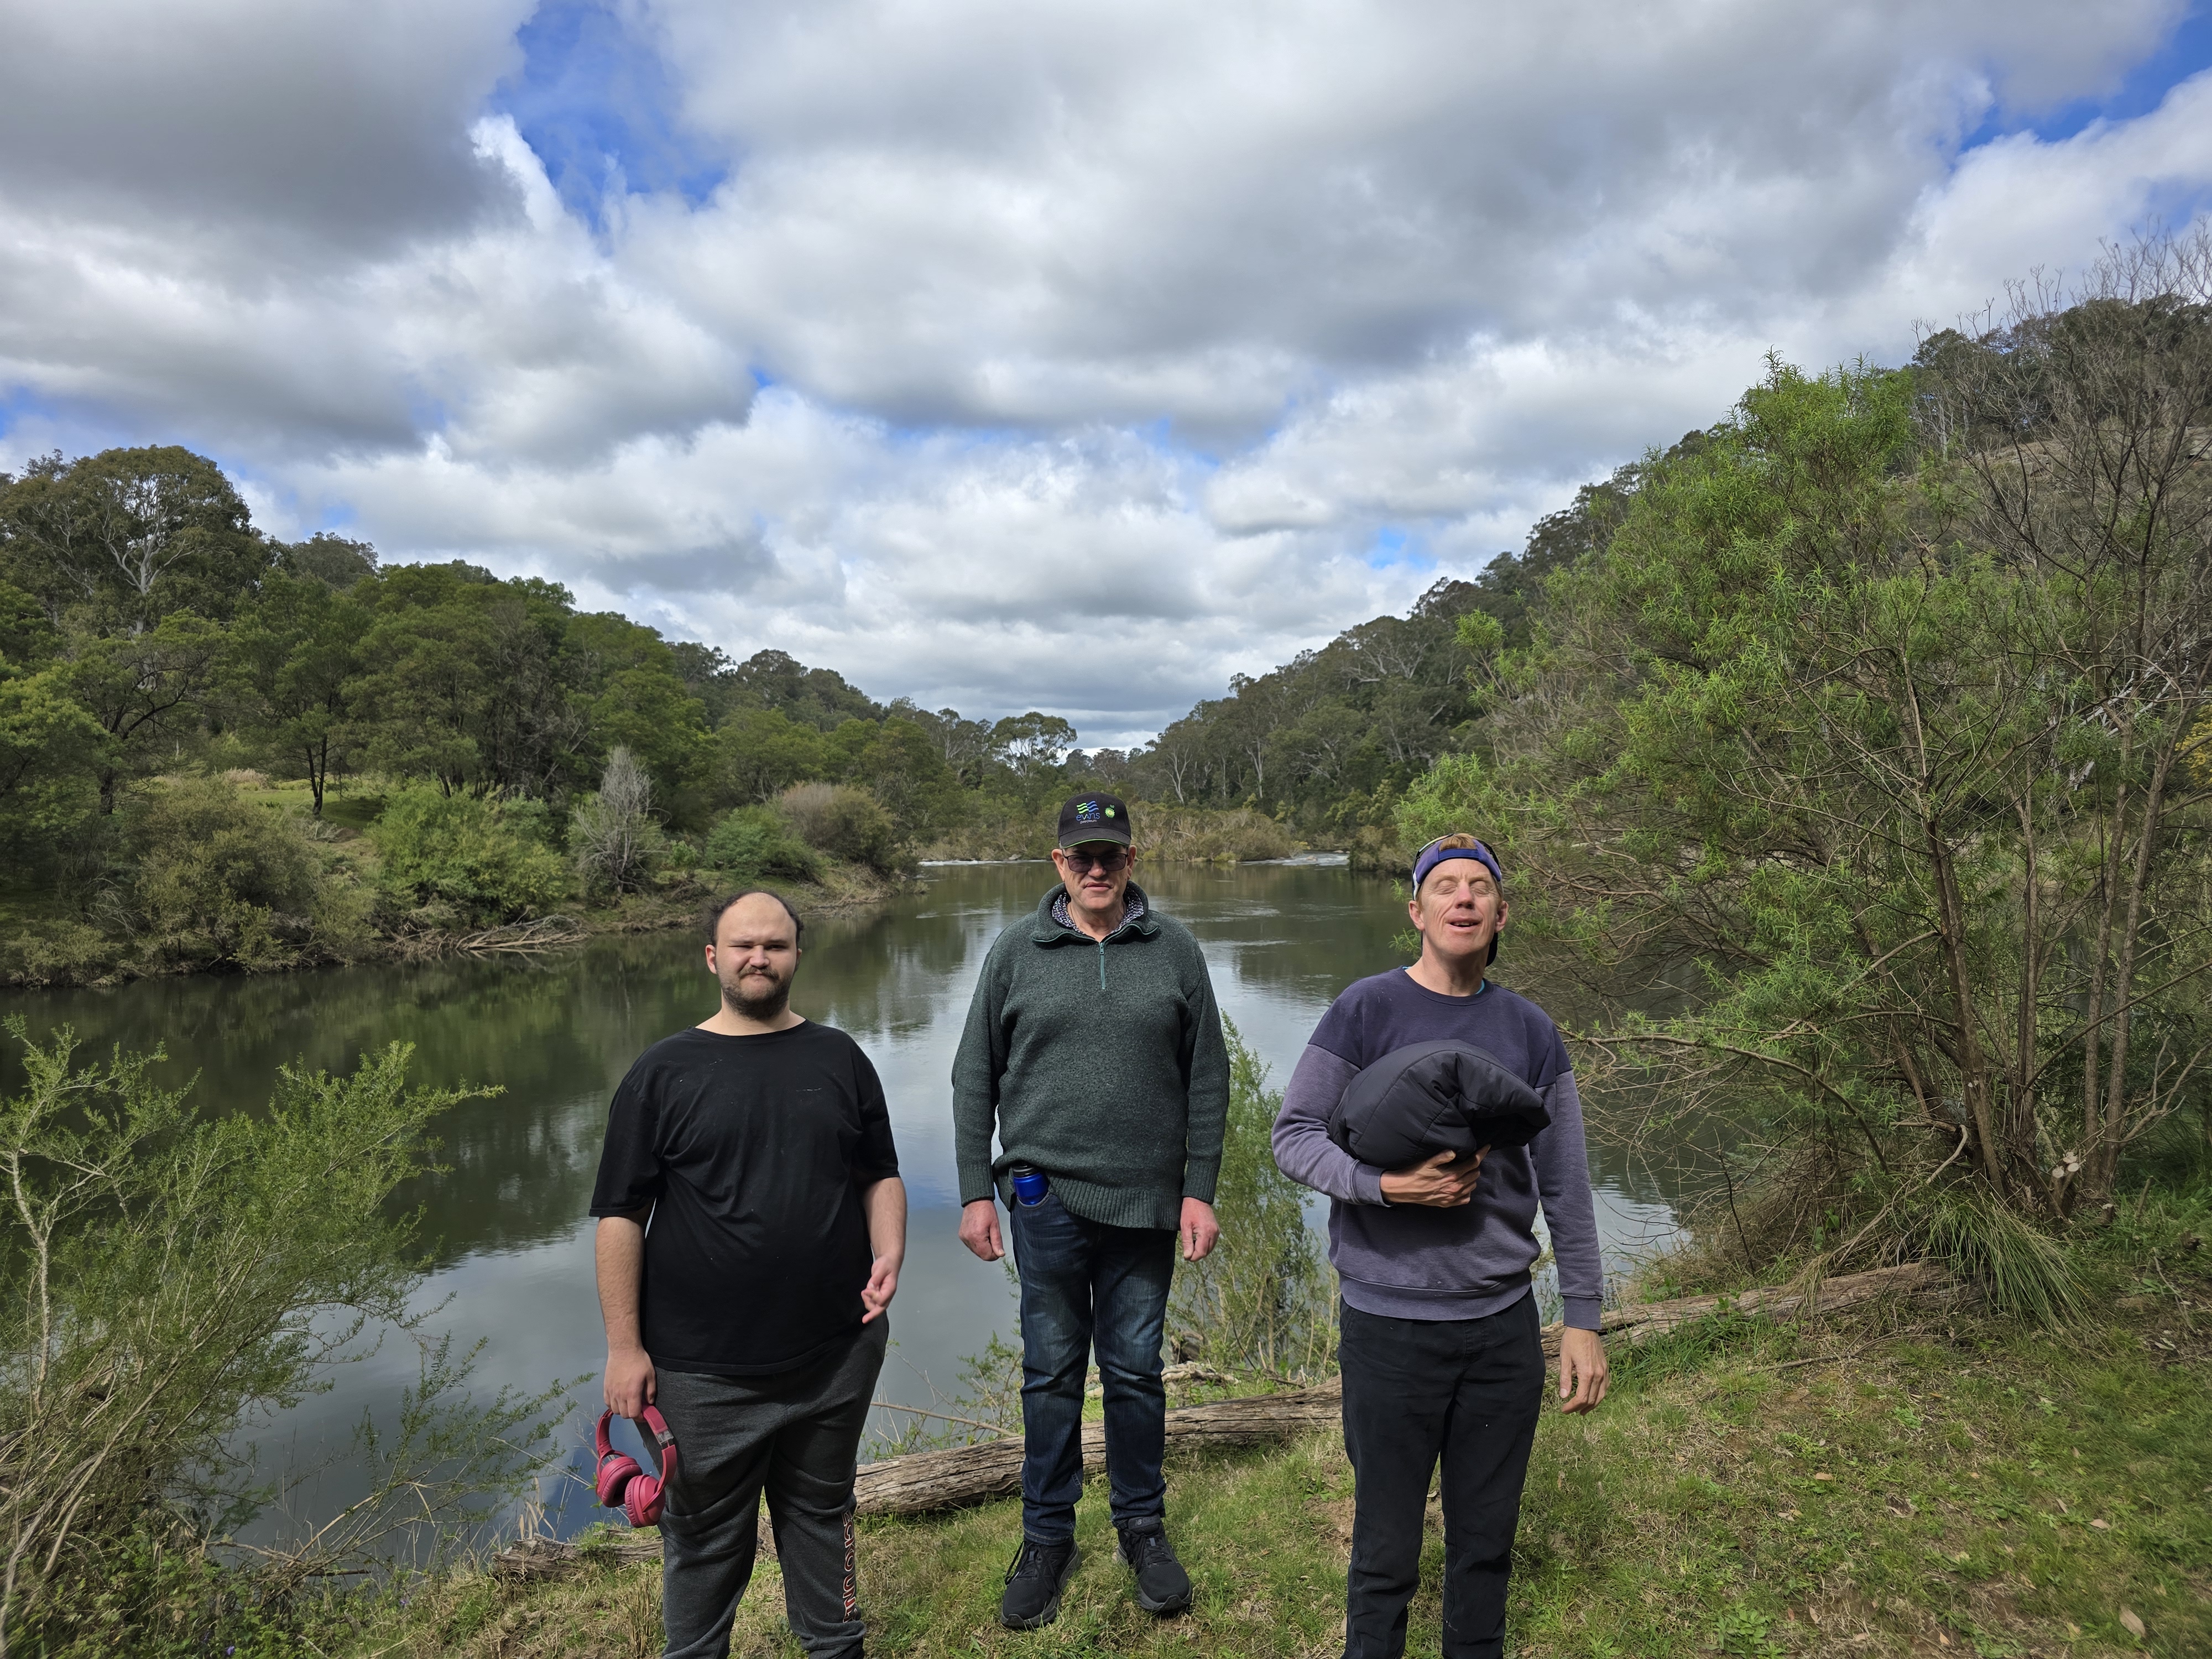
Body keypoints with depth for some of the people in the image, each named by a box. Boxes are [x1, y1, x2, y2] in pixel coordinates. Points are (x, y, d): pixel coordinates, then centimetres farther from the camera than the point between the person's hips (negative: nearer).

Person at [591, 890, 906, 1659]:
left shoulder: (839, 1058, 4)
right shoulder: (664, 1072, -4)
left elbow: (880, 1175, 10)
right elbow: (622, 1216, -4)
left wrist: (889, 1255, -8)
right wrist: (624, 1345, -6)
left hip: (837, 1352, 2)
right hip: (705, 1365, -2)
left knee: (823, 1512, 20)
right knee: (705, 1536, 13)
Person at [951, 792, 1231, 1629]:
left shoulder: (1175, 950, 2)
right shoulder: (1017, 952, 1)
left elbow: (1208, 1079, 4)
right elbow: (974, 1079, 4)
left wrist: (1201, 1191, 1)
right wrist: (976, 1191, 1)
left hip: (1147, 1200, 1)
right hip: (1046, 1197, 0)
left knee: (1136, 1370, 13)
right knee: (1051, 1372, 10)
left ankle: (1143, 1528, 32)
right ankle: (1047, 1538, 28)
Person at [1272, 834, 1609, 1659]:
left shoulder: (1530, 1032, 4)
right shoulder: (1366, 1010, -6)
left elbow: (1566, 1187, 7)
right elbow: (1294, 1135, -6)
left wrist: (1583, 1319, 5)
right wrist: (1387, 1185, -21)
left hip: (1503, 1322, 3)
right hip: (1389, 1324, -3)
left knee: (1486, 1544, 18)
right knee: (1385, 1555, 8)